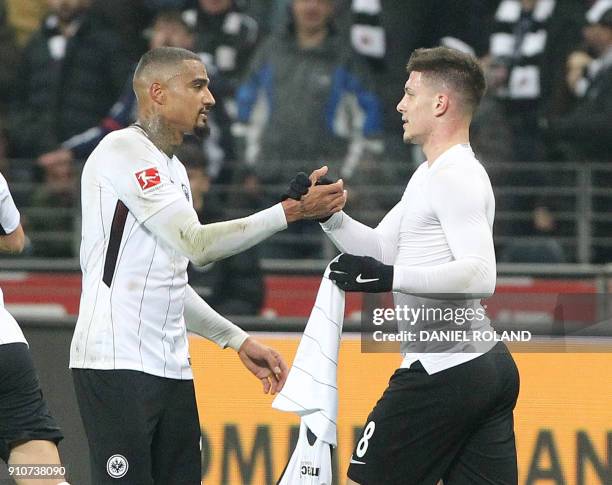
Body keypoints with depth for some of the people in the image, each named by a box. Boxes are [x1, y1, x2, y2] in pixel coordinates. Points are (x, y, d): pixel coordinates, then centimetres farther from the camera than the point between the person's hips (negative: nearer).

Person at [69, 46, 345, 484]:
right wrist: (290, 211, -16)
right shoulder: (123, 150, -9)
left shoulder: (172, 169, 21)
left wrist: (239, 340, 20)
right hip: (117, 365, -9)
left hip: (170, 366, 9)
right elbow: (197, 245, -18)